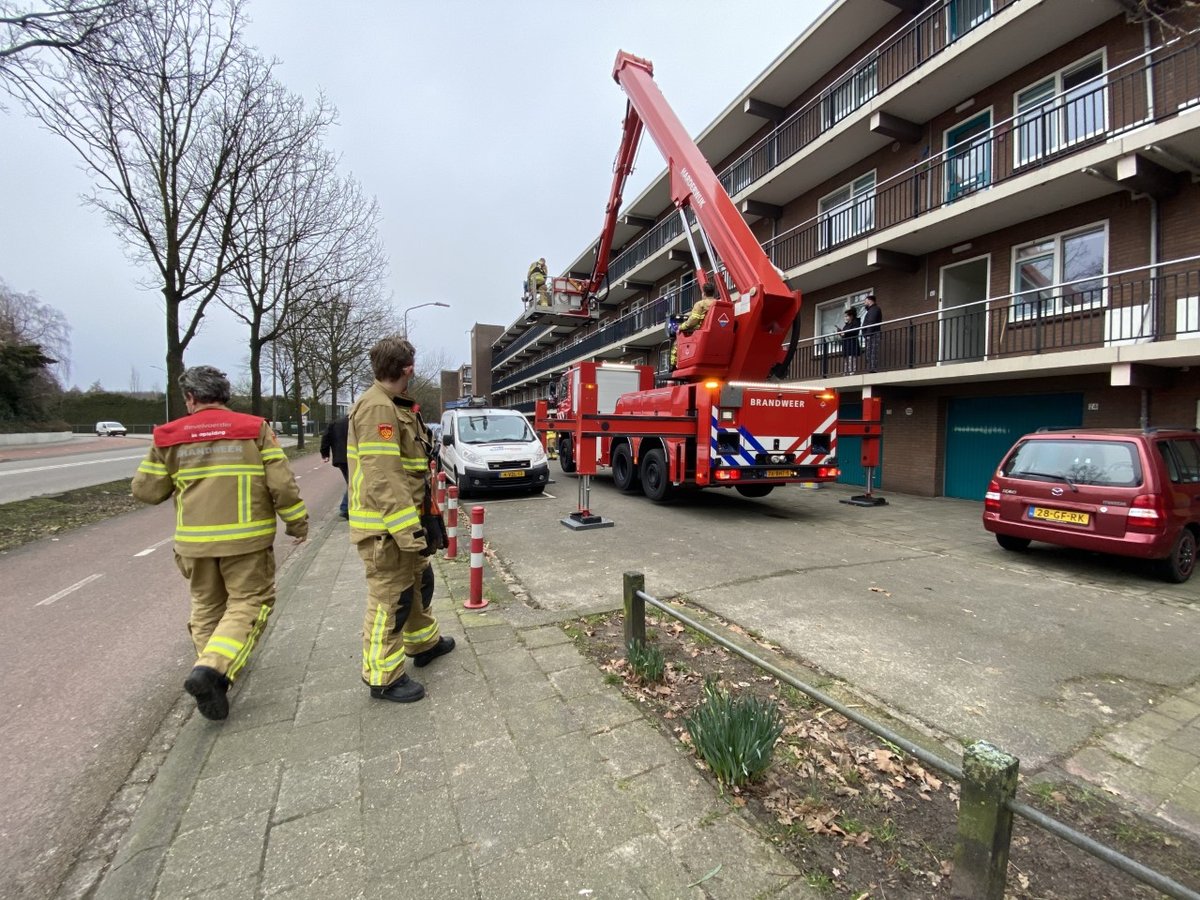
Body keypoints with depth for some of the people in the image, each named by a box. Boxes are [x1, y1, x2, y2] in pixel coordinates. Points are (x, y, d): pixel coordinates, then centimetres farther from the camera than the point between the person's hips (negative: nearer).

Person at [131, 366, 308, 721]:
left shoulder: (169, 437, 2)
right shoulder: (255, 429, -5)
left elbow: (146, 490, 6)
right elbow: (282, 484, -9)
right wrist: (297, 522, 2)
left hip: (194, 541, 3)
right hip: (246, 538, -3)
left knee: (206, 606, 20)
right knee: (249, 603, 5)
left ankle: (213, 668, 27)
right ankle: (212, 669, -12)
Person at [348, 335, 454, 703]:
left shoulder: (397, 406, 13)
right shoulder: (377, 407, -20)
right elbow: (382, 479, -27)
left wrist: (417, 522, 24)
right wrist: (409, 531, -27)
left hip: (403, 520, 10)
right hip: (386, 527, -10)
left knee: (415, 583, 23)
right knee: (389, 599, 1)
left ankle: (424, 642, 41)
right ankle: (384, 678, 17)